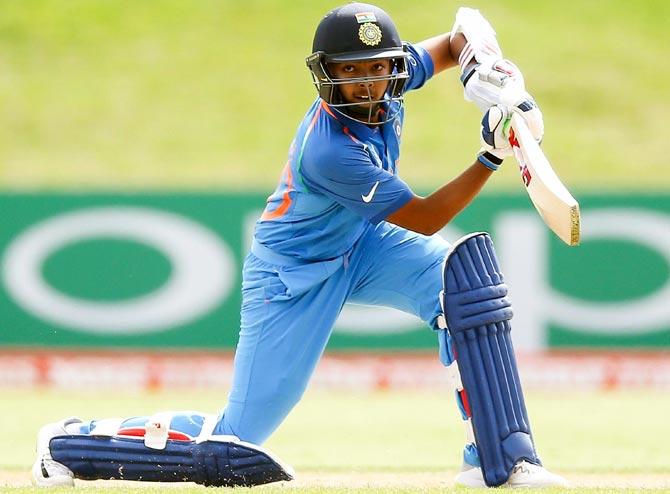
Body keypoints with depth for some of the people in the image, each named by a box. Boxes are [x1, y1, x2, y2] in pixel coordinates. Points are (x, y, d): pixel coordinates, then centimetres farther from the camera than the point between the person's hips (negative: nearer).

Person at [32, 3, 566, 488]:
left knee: (461, 274, -20)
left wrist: (486, 66, -19)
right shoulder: (329, 151, -35)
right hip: (292, 279, -8)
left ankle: (498, 456, -15)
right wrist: (491, 158, -33)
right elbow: (424, 220, -27)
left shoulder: (387, 84, -14)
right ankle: (71, 443, 13)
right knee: (232, 451, -7)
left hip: (357, 246, 8)